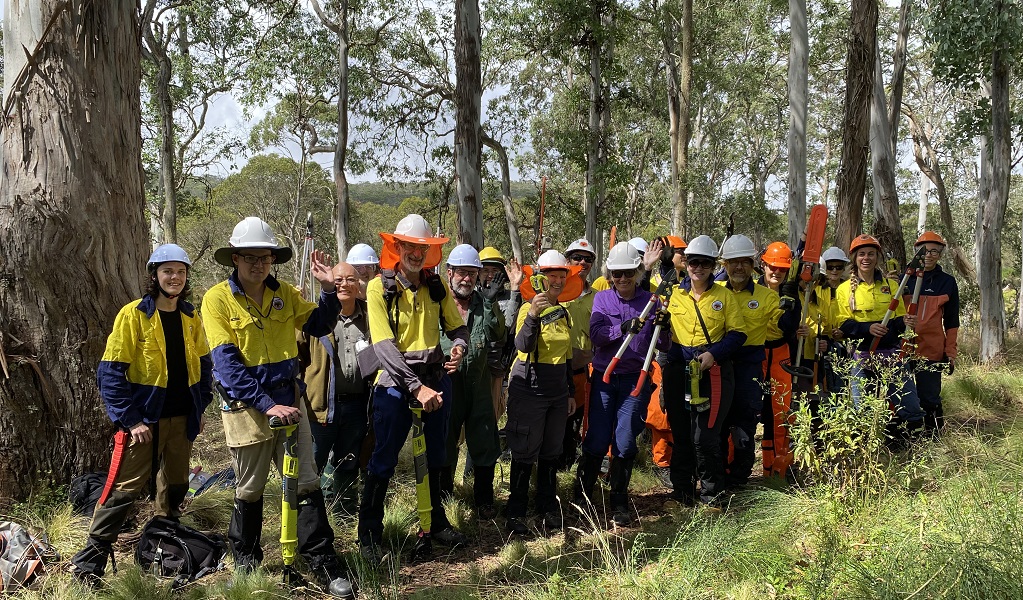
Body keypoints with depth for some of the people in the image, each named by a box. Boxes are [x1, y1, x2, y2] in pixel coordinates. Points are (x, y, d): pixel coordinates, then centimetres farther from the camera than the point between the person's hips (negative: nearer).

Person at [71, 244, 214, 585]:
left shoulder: (191, 317, 6)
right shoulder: (134, 314, -10)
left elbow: (203, 364, 17)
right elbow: (111, 372, -12)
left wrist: (201, 407, 10)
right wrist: (130, 419, -16)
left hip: (182, 419, 5)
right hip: (144, 420, -5)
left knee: (175, 487, 15)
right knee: (123, 489, -5)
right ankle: (89, 562, 7)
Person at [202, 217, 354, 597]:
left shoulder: (285, 294, 2)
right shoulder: (218, 299, -10)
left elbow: (319, 326, 10)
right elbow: (227, 363, -17)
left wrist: (328, 290, -8)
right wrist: (267, 405, -24)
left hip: (288, 399, 3)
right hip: (246, 405, -3)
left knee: (307, 484, 4)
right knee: (249, 491, 12)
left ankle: (323, 564, 11)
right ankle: (245, 559, 34)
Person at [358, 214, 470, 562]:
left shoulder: (437, 286, 3)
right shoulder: (380, 287, -11)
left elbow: (457, 326, 9)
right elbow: (384, 345, -19)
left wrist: (459, 345, -16)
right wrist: (416, 387, -27)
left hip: (436, 379, 5)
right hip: (396, 381, -5)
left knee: (434, 458, 17)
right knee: (384, 461, 0)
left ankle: (435, 523, 34)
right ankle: (369, 534, 14)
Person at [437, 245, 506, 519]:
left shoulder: (483, 302, 4)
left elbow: (499, 337, -9)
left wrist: (490, 303, -19)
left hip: (478, 382, 3)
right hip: (446, 382, -2)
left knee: (485, 446, 9)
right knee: (444, 446, 12)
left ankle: (484, 502, 26)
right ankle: (442, 502, 29)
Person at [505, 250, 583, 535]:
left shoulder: (564, 313, 11)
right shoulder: (528, 309, -10)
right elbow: (522, 346, -28)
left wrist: (570, 392, 19)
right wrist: (533, 314, -40)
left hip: (557, 391, 6)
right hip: (530, 389, -6)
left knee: (551, 453, 13)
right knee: (525, 454, -2)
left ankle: (548, 508, 25)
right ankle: (515, 513, 8)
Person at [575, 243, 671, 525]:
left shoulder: (650, 301, 4)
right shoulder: (602, 298, 5)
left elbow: (664, 346, 2)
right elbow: (596, 334, -12)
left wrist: (663, 326, -19)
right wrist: (624, 327, -28)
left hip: (635, 380, 0)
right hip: (604, 377, 0)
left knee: (625, 443, -1)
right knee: (596, 441, -1)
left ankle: (619, 503, 16)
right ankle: (581, 497, 16)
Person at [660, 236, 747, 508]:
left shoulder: (724, 296, 3)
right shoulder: (673, 294, 8)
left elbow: (738, 333, 0)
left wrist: (714, 354, -14)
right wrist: (666, 358, -4)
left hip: (712, 371, -3)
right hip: (678, 371, 3)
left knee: (704, 436, -7)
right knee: (680, 433, 10)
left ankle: (712, 494, 9)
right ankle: (681, 488, 24)